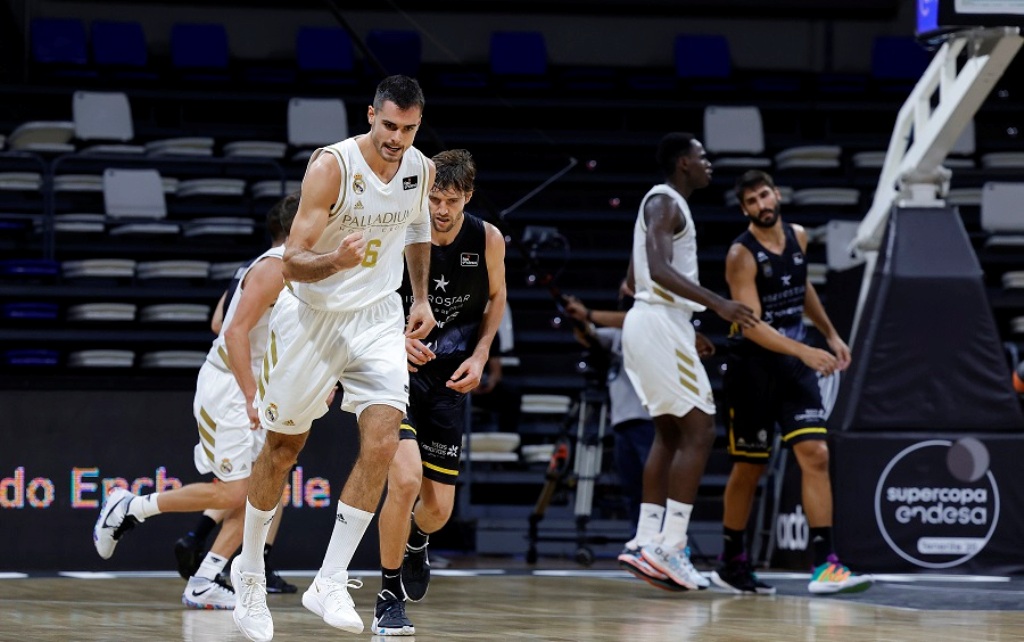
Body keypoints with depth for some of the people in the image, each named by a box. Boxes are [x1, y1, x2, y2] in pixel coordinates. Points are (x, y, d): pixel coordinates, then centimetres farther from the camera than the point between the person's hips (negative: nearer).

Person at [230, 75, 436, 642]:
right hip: (312, 315, -3)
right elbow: (292, 261, -23)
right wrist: (334, 261, -42)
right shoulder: (331, 166, -21)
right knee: (284, 446, 9)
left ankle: (330, 583, -9)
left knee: (382, 442, -15)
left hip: (378, 318, 4)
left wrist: (420, 297, 17)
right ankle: (250, 569, 31)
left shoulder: (421, 170, -4)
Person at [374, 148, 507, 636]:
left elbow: (495, 297, 12)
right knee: (406, 478, -25)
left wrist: (479, 357, -1)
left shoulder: (487, 240, -7)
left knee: (438, 510, 5)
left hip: (448, 380, 3)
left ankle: (416, 540, 46)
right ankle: (389, 598, -6)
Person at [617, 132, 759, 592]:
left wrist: (688, 329, 29)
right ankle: (669, 548, -15)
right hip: (661, 324, -11)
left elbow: (635, 279, 26)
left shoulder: (664, 203, 20)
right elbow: (660, 270, -26)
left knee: (669, 434, 13)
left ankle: (647, 543, 11)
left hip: (646, 319, 11)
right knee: (698, 433, -11)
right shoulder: (665, 202, -11)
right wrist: (716, 303, -32)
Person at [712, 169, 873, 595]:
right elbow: (752, 325, -25)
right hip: (754, 368, -5)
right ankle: (731, 563, 22)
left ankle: (825, 565, -13)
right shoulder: (742, 255, -16)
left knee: (815, 455, -9)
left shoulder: (797, 237, 5)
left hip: (795, 366, 5)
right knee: (749, 467, 5)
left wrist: (830, 334, 28)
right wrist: (804, 351, -35)